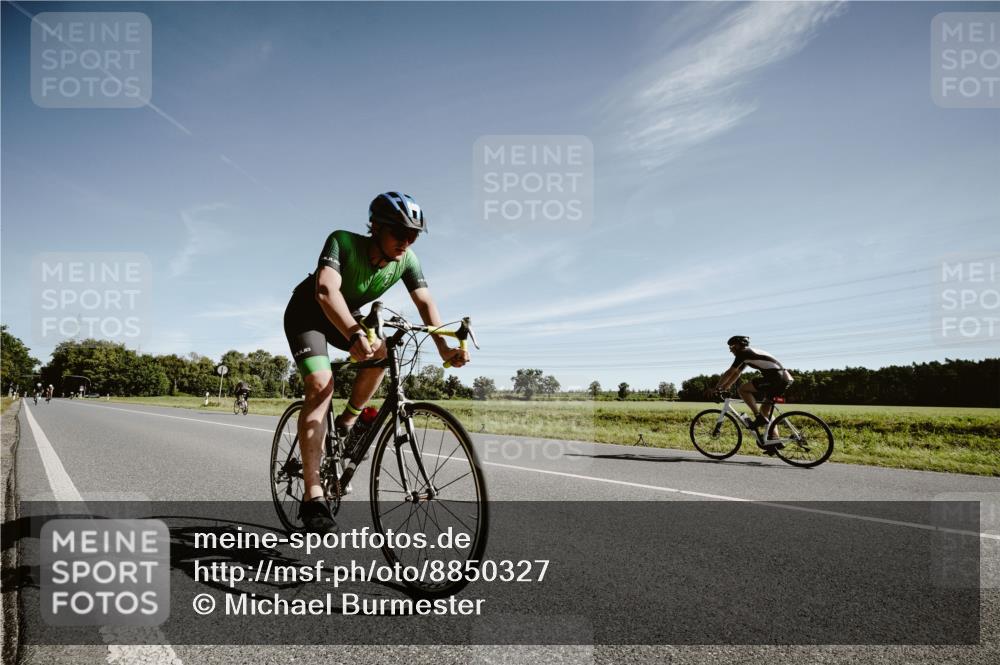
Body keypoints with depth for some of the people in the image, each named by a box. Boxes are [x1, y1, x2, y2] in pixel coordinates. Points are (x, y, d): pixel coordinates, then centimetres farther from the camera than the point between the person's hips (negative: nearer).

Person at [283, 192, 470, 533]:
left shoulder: (407, 260, -19)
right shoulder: (342, 242, -34)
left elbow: (425, 302, -24)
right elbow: (326, 291, -49)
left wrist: (444, 347, -40)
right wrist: (355, 334, -65)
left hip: (346, 317, 6)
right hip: (307, 312, -5)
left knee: (381, 352, -22)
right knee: (321, 385, -23)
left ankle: (346, 422, 5)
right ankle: (312, 497, -24)